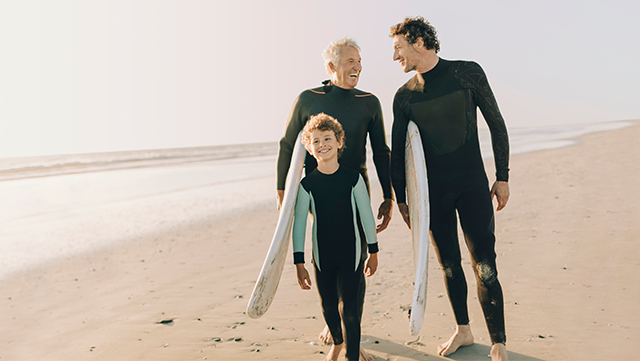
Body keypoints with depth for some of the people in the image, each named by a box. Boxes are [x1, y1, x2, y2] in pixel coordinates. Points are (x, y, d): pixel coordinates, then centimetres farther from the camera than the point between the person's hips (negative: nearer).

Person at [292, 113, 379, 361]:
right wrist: (299, 263, -4)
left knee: (349, 311, -4)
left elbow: (366, 215, 0)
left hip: (351, 254, -2)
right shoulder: (307, 183, -8)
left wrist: (373, 252, 5)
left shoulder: (353, 178, -8)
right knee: (329, 307, 17)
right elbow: (299, 223, -3)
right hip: (322, 257, 2)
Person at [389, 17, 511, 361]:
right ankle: (463, 330, 28)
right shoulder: (404, 96, 4)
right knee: (449, 264, 10)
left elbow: (496, 124, 2)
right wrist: (400, 198, 8)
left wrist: (502, 177, 0)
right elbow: (398, 151, 9)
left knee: (484, 266, -8)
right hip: (433, 192, 3)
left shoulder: (468, 73, -3)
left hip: (473, 186, -3)